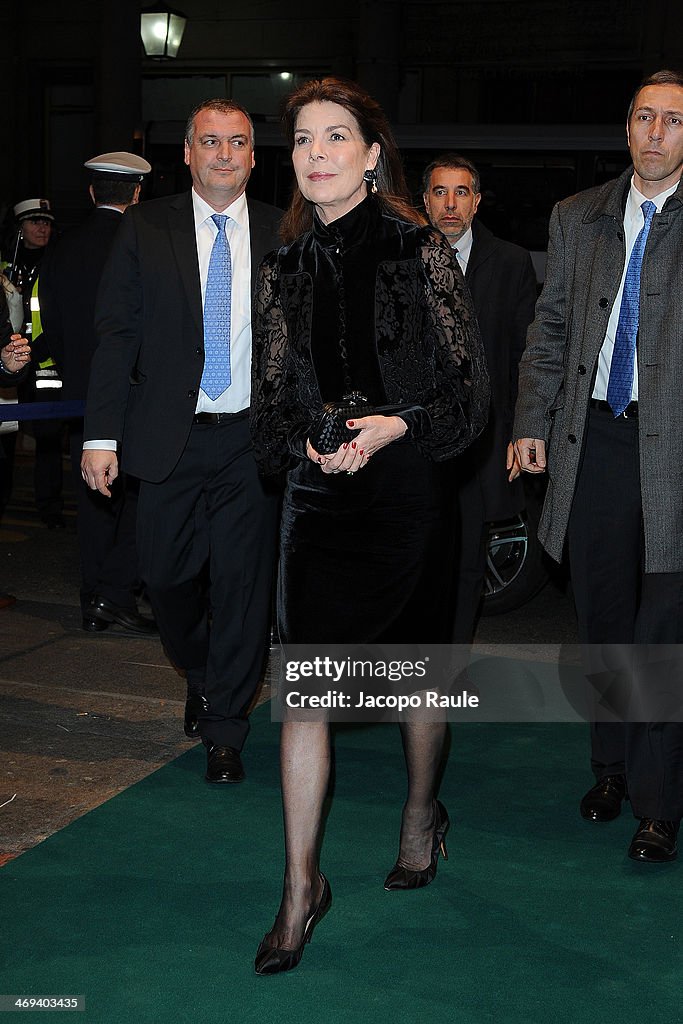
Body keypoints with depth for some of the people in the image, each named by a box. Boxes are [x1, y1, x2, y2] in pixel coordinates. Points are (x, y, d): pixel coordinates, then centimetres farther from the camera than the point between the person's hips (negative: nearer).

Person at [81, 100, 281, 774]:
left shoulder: (282, 235, 4)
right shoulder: (146, 228, 3)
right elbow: (117, 333, 0)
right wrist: (101, 434, -6)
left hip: (254, 439, 0)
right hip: (171, 438, 0)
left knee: (243, 581, 3)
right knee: (166, 574, 7)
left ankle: (225, 729, 17)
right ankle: (200, 674, 38)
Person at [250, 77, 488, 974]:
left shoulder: (421, 253, -4)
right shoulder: (285, 271, 6)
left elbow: (470, 386, -4)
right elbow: (271, 399, 7)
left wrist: (398, 425, -19)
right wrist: (308, 443, -13)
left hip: (407, 488, -2)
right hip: (317, 496, 2)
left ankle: (423, 812, 40)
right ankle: (302, 886, 6)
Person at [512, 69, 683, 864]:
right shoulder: (578, 218, 12)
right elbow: (550, 329, 15)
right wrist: (533, 423, 7)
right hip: (593, 445, 4)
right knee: (602, 620, 14)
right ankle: (611, 766, 31)